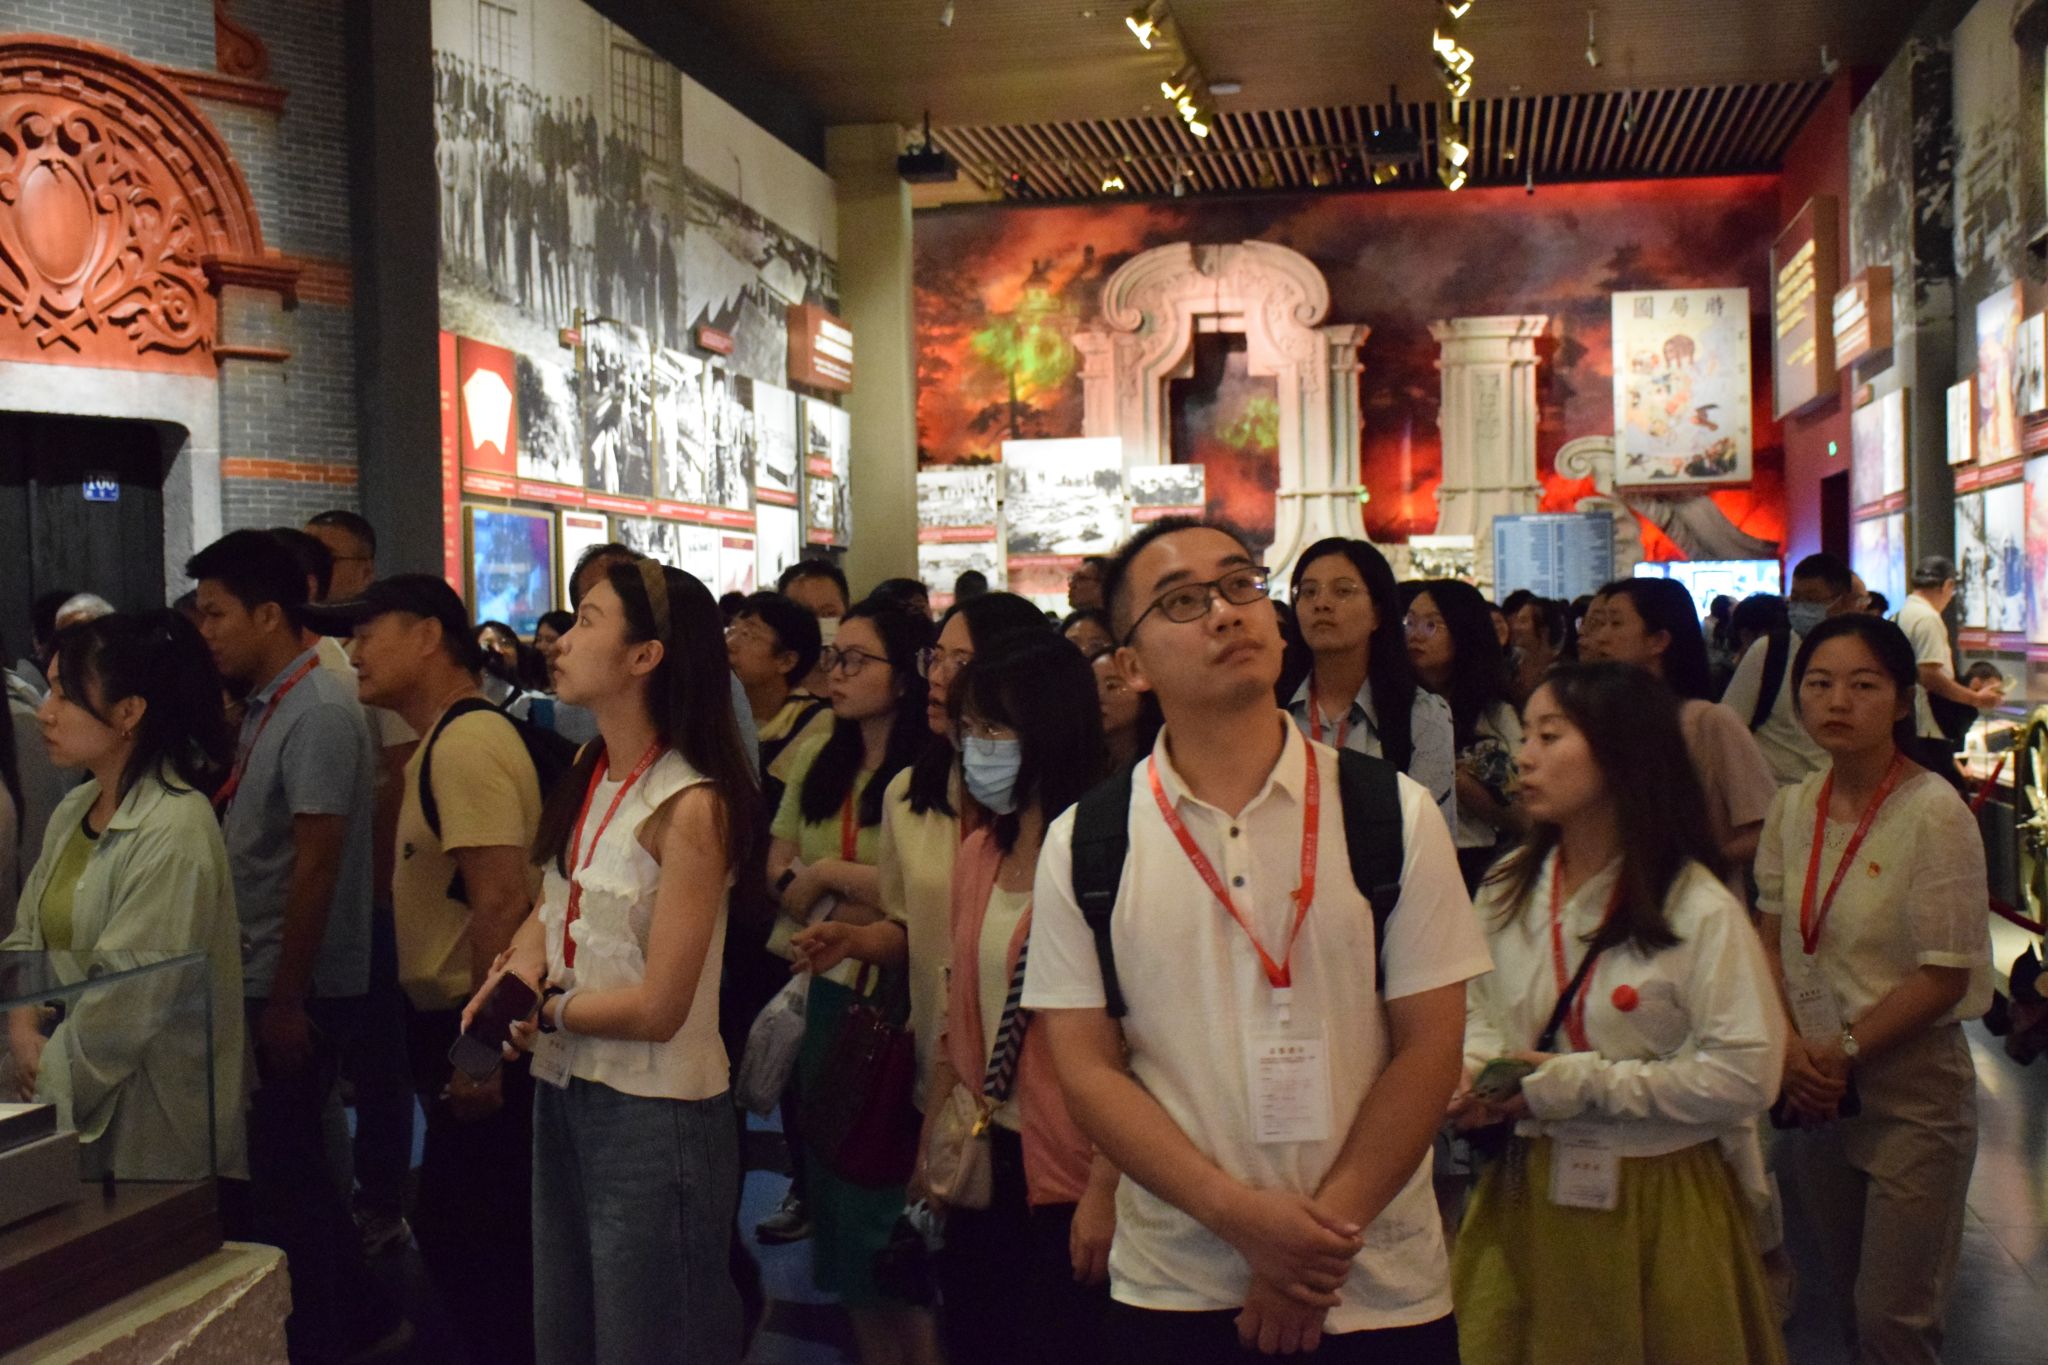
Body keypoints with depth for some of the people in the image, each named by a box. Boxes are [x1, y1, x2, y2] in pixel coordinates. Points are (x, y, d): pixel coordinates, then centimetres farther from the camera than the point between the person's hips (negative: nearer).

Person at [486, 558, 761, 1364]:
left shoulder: (690, 808, -20)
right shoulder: (588, 773, 4)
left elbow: (657, 1009, -19)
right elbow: (551, 906, 10)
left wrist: (547, 1008, -6)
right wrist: (518, 966, -11)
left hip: (654, 1115, -8)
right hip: (561, 1092, 8)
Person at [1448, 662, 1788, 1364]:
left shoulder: (1699, 910, -14)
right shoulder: (1508, 887, 4)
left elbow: (1747, 1074, -18)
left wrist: (1583, 1083, -18)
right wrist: (1475, 1068, -6)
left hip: (1655, 1202, -4)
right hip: (1525, 1193, 5)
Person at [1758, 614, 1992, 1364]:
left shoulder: (1934, 812, -16)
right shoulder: (1794, 807, 1)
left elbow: (1944, 976, -16)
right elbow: (1773, 941, 6)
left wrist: (1844, 1051, -14)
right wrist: (1792, 1049, -8)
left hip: (1911, 1090, -5)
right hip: (1816, 1087, 5)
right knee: (1848, 1303, 17)